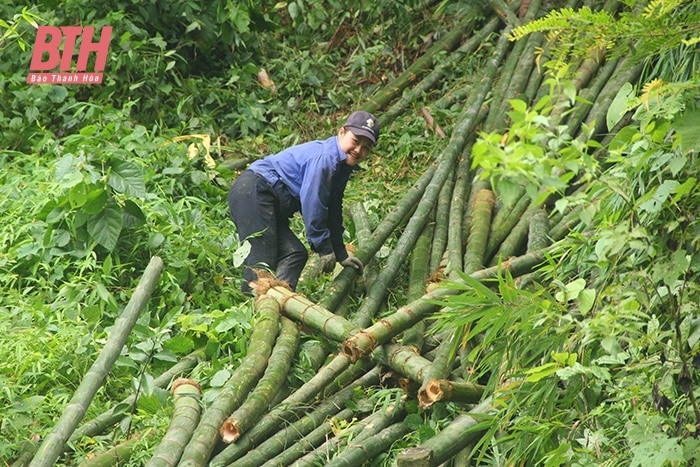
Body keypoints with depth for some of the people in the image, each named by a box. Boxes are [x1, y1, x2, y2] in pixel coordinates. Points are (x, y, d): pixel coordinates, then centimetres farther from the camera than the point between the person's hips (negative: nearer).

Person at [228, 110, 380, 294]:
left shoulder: (343, 166, 15)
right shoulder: (324, 157, -18)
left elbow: (333, 211, 23)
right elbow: (312, 203, -20)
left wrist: (341, 254, 24)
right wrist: (324, 248, -12)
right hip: (253, 192, -11)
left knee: (295, 254, 1)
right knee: (261, 259, -20)